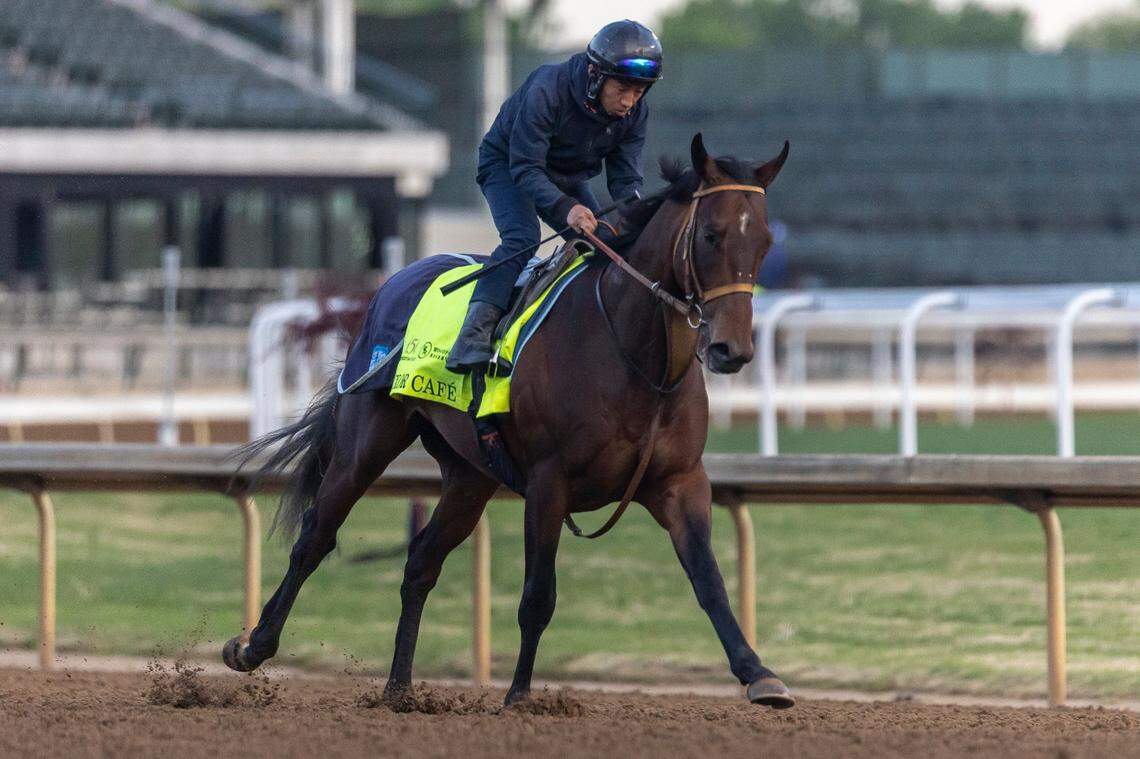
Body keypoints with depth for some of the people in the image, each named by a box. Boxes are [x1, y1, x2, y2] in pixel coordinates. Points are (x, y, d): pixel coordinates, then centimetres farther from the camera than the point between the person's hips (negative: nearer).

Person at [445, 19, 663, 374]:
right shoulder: (546, 92, -36)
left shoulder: (634, 114, -17)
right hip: (507, 165, -7)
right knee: (521, 239, -30)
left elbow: (625, 180, -13)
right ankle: (475, 332, -40)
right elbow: (526, 169, -36)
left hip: (568, 179, 7)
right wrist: (565, 208, -52)